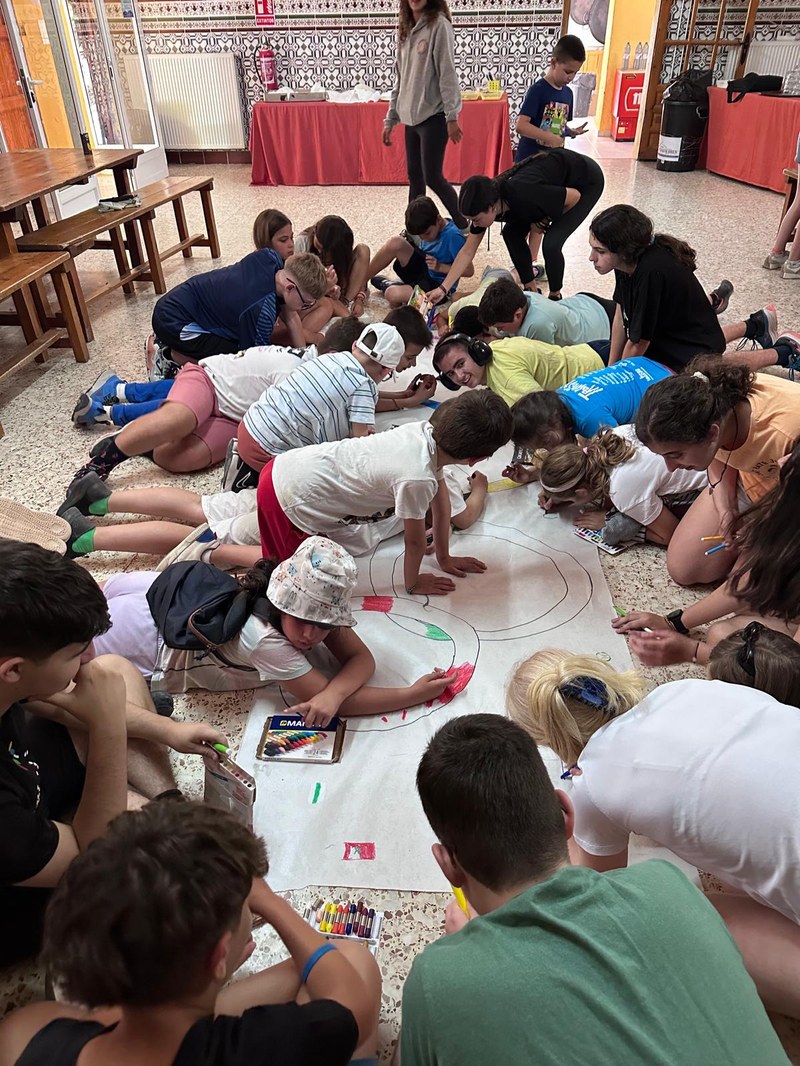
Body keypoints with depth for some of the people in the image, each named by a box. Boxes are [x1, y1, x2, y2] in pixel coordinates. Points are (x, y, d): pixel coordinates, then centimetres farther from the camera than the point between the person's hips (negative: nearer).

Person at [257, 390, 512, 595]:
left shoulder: (427, 431, -7)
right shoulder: (416, 479, -30)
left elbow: (441, 500, 7)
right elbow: (414, 540, -13)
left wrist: (444, 557, 18)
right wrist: (413, 584, 6)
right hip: (287, 494, -8)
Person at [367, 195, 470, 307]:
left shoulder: (453, 235, -23)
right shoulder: (427, 227, -1)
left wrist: (440, 267, -25)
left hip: (437, 286, -7)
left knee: (393, 295, -34)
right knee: (395, 243, -19)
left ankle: (387, 284, 5)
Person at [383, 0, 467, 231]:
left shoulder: (439, 24, -6)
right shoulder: (405, 29, 14)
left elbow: (447, 72, -13)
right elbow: (400, 78, 17)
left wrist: (452, 116, -19)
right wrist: (390, 118, 14)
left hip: (433, 116, -7)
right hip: (411, 117, 7)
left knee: (432, 177, -10)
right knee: (415, 177, 9)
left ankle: (465, 227, 4)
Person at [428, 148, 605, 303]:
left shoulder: (523, 195, -40)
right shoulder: (485, 202, -18)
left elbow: (575, 196, -26)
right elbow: (467, 252, -10)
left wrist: (545, 220, -13)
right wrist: (443, 288, -14)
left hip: (587, 181, -7)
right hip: (555, 177, 7)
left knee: (551, 243, -21)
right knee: (512, 232, -4)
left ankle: (555, 297, 6)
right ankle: (532, 290, 13)